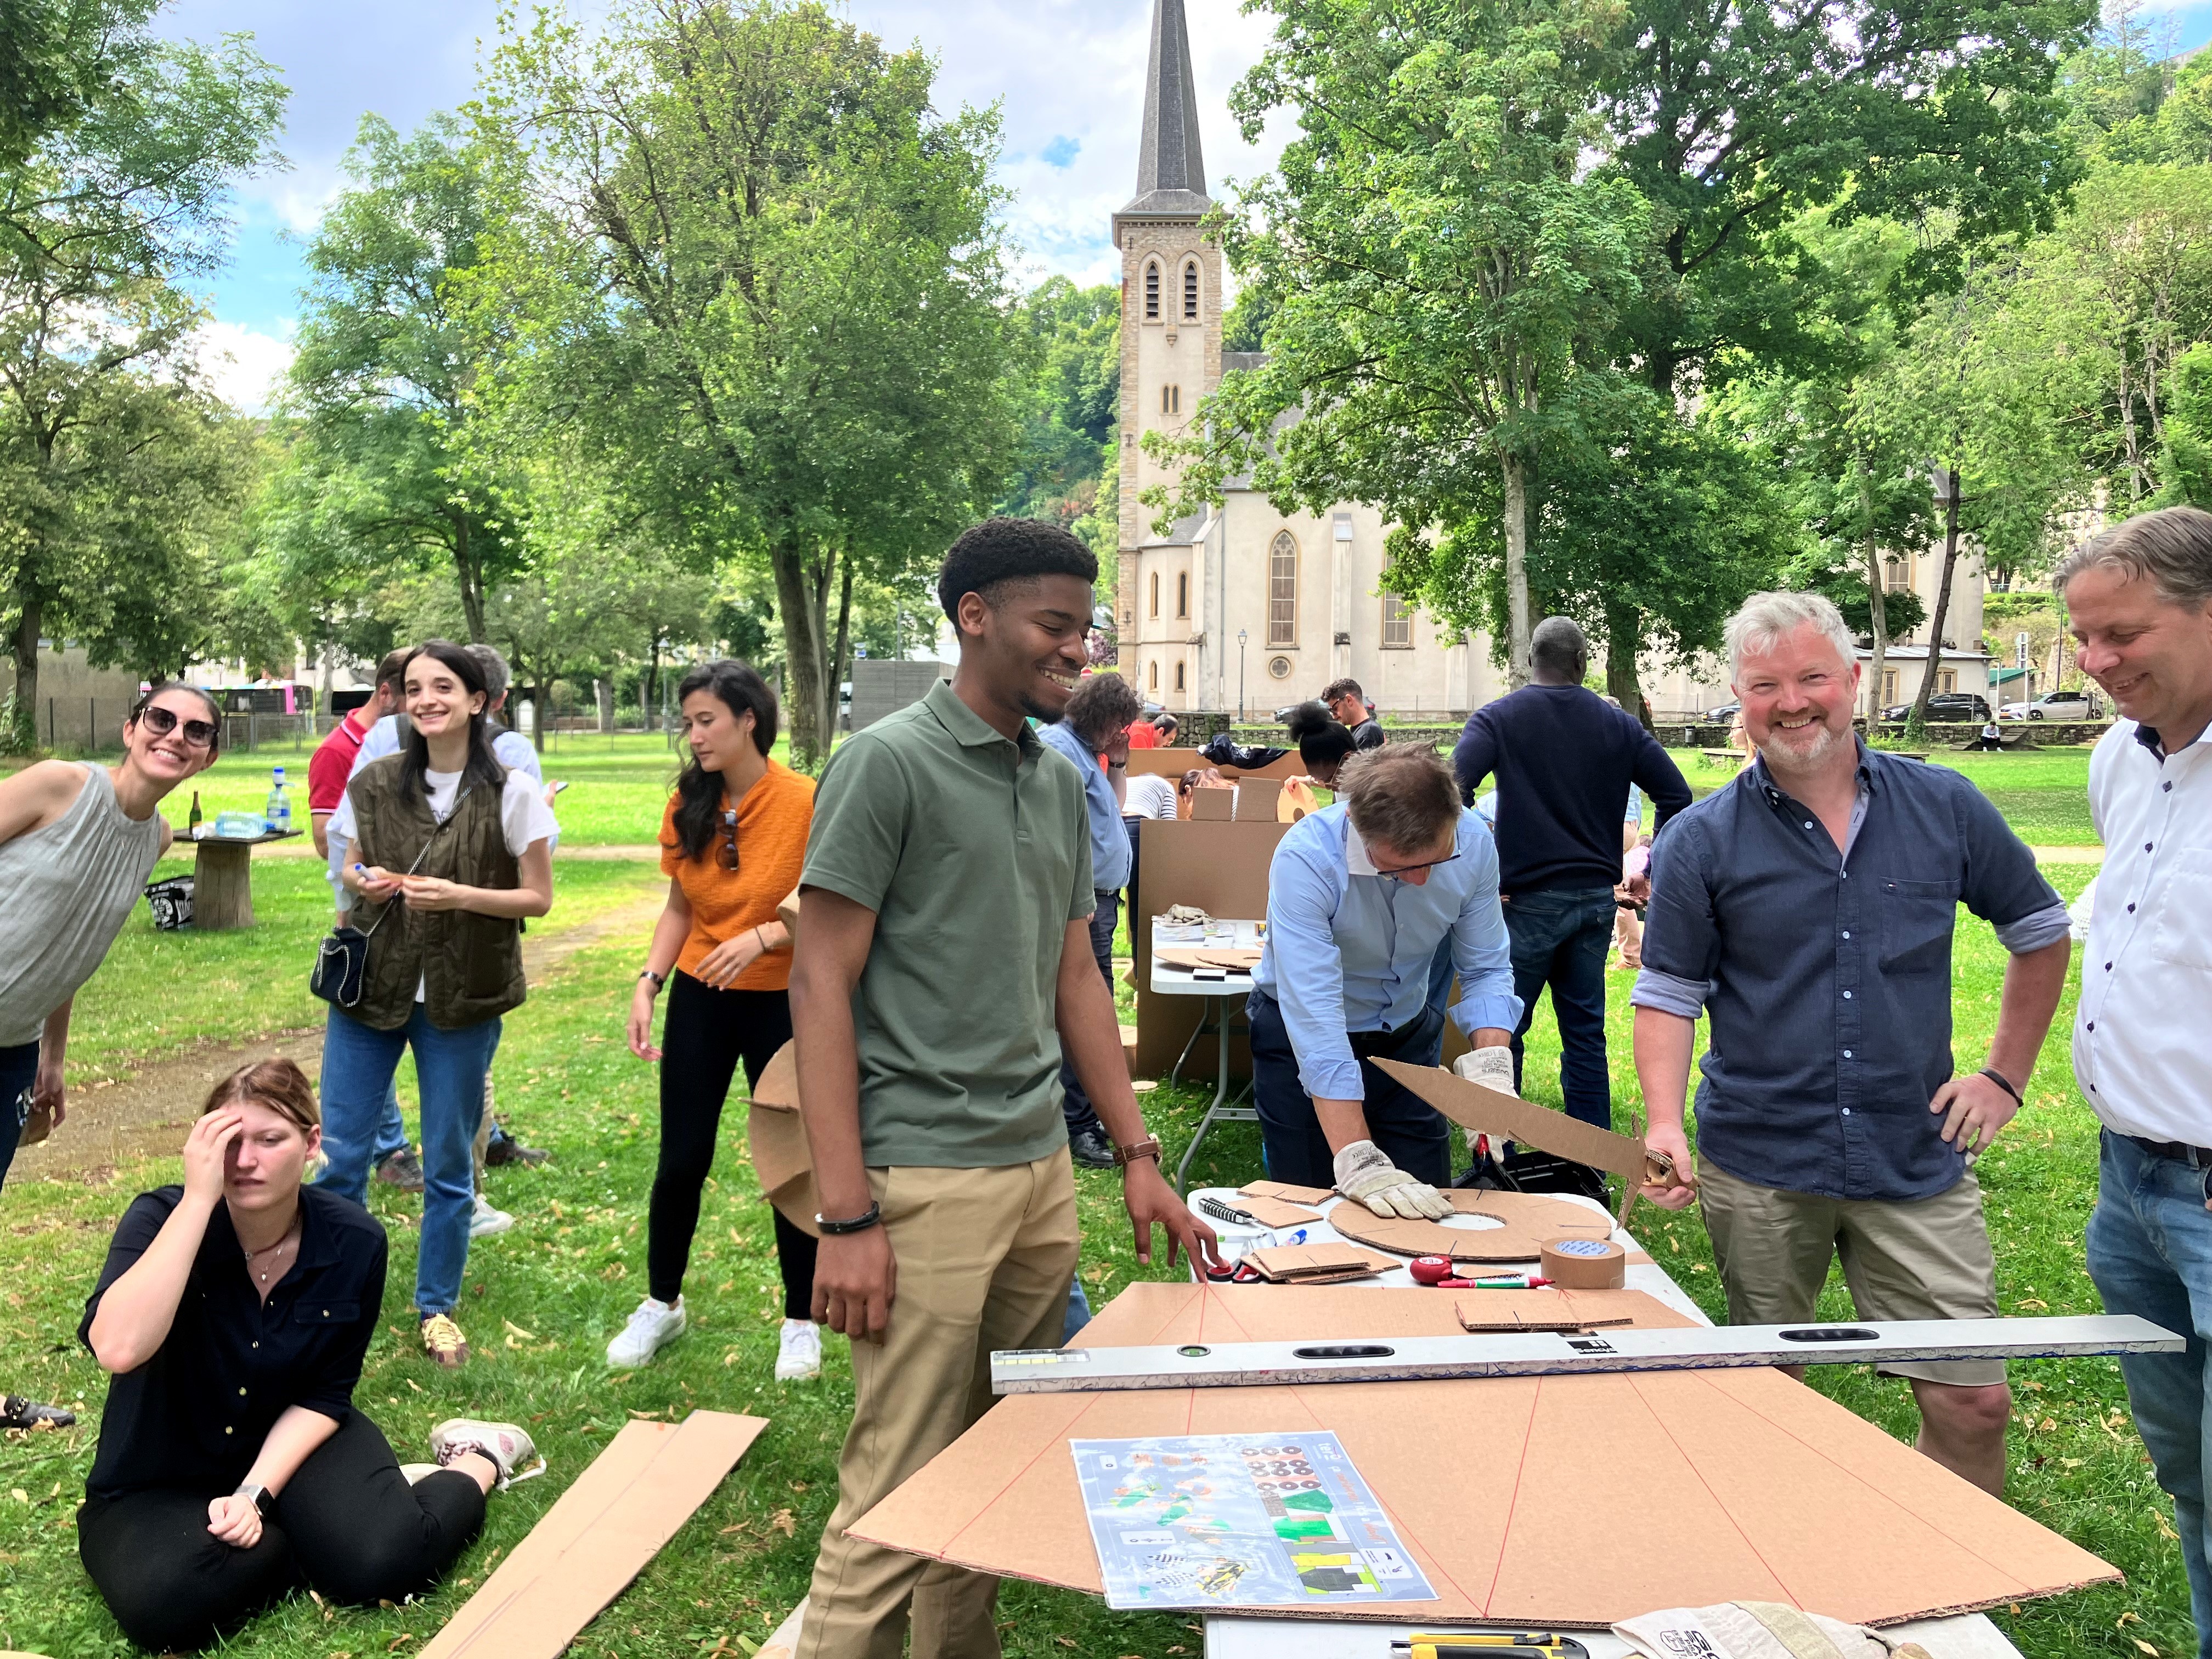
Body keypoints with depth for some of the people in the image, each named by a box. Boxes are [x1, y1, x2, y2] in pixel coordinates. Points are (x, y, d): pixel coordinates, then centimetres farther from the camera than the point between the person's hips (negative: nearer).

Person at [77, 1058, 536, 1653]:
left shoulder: (354, 1241, -14)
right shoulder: (162, 1218, -20)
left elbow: (323, 1395, -5)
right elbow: (118, 1349, -39)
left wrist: (257, 1493, -20)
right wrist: (199, 1199, -40)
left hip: (289, 1441, 0)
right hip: (162, 1477, 0)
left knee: (382, 1563, -26)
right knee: (162, 1602, -31)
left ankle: (477, 1463, 7)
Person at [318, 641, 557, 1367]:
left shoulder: (511, 793, -8)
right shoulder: (375, 783, 1)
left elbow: (538, 897, -6)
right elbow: (351, 871, 14)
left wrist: (460, 896, -21)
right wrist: (365, 883, -10)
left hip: (461, 1000, -2)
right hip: (369, 987, 3)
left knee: (448, 1164, 8)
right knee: (340, 1153, 6)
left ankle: (438, 1308, 27)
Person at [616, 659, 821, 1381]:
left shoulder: (804, 802, -14)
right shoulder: (689, 805, 0)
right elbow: (679, 907, 9)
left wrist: (763, 937, -25)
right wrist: (647, 983, -2)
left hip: (783, 1002, -3)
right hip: (699, 998, 4)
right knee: (681, 1160, 10)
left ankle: (801, 1322, 25)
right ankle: (662, 1304, 33)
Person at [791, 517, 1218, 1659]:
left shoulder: (1062, 781, 11)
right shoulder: (888, 764, -9)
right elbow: (821, 985, -11)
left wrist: (1137, 1156, 13)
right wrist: (847, 1219, -15)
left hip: (1043, 1167, 7)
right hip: (926, 1178, -7)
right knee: (900, 1496, 0)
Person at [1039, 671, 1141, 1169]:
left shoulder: (1087, 750, 19)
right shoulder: (1059, 746, -14)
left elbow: (1114, 805, 29)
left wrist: (1118, 762, 15)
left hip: (1100, 897, 11)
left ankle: (1092, 1113, 26)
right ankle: (1078, 1128, -1)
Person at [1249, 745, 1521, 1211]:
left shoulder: (1473, 843, -20)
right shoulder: (1306, 858, -33)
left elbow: (1486, 969, -10)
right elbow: (1314, 1015, -38)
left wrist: (1493, 1067, -28)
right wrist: (1357, 1161, -43)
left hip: (1407, 1034, 3)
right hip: (1302, 1042, -3)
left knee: (1428, 1213, 7)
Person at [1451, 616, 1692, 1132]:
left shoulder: (1497, 718, -5)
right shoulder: (1618, 726, 7)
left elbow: (1453, 791, -19)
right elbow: (1676, 795, 7)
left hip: (1528, 900, -4)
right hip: (1596, 897, 4)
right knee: (1585, 1032, 12)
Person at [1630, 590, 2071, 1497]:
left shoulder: (1945, 808, 2)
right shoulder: (1701, 841, -4)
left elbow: (2041, 931, 16)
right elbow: (1668, 995, -2)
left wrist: (2007, 1075, 10)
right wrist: (1665, 1124, -16)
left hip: (1917, 1160, 1)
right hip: (1757, 1165, -1)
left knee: (1972, 1402, 1)